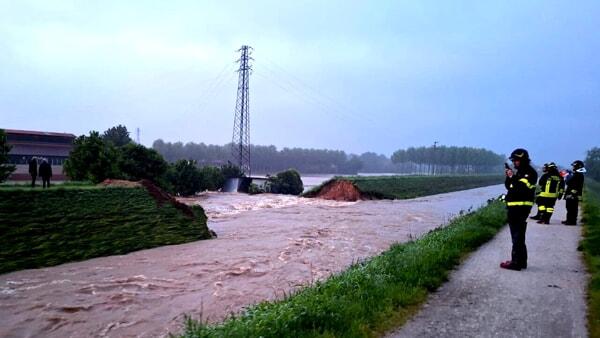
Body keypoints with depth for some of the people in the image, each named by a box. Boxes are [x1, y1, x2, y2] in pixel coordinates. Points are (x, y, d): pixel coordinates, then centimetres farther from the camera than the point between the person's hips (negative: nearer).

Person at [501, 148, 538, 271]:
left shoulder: (530, 173, -10)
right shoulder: (520, 172, 19)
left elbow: (522, 188, -22)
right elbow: (509, 187, 18)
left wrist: (513, 177, -20)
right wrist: (508, 177, 3)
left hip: (520, 207, -10)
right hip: (514, 207, 10)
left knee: (517, 236, -8)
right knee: (518, 235, 16)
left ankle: (516, 262, -6)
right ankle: (521, 261, 25)